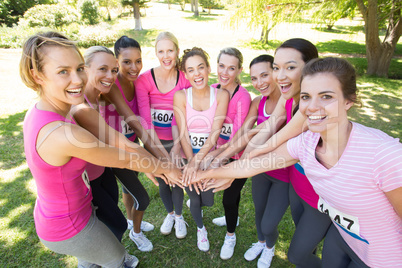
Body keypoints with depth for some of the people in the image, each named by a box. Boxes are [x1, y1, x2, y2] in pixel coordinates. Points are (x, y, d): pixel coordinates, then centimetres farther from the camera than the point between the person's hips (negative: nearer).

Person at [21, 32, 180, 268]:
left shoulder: (40, 112, -9)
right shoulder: (62, 133, -38)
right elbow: (126, 160, -25)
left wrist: (154, 165, 0)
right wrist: (166, 169, -9)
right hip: (69, 228, -7)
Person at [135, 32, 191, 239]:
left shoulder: (184, 79, -10)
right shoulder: (144, 79, -11)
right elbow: (145, 116, -18)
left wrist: (177, 145, -24)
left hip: (175, 141, -1)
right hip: (154, 141, 1)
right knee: (162, 181, 19)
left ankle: (179, 216, 42)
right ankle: (169, 213, 48)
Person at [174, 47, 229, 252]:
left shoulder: (221, 95, -10)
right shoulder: (181, 96, -10)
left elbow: (216, 131, -18)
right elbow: (183, 133, -12)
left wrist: (198, 160, -27)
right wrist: (191, 161, -21)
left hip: (210, 156, 1)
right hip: (188, 156, 0)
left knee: (208, 201, 6)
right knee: (195, 198, 10)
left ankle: (195, 203, 48)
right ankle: (200, 229, 45)